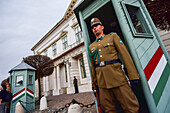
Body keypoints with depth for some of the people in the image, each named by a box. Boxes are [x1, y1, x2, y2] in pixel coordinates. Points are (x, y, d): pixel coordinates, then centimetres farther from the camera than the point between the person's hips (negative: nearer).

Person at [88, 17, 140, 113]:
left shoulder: (112, 36, 10)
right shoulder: (91, 46, 17)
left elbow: (125, 55, 0)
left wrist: (133, 75, -7)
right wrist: (94, 81, 15)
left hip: (117, 76, -2)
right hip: (102, 80, 3)